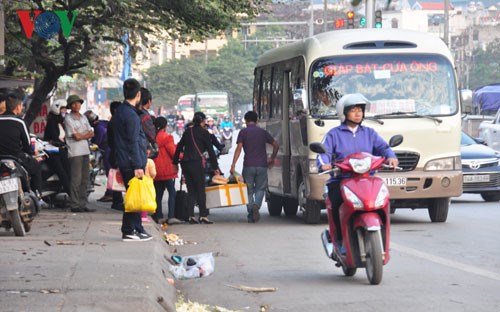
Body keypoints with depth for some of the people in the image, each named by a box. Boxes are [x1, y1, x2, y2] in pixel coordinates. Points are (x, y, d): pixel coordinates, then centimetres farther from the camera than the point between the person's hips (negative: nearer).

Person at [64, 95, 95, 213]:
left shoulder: (83, 118, 17)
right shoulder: (68, 119, -5)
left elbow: (91, 134, 10)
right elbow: (76, 137, -12)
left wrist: (81, 134, -7)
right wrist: (87, 134, 3)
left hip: (85, 151, 7)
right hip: (75, 153, -7)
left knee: (85, 180, 8)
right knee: (76, 180, -9)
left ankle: (83, 205, 12)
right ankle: (75, 205, -6)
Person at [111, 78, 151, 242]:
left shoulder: (119, 112, 14)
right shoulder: (131, 115, -16)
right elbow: (133, 142, -19)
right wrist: (138, 166, -19)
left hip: (123, 162, 10)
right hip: (132, 163, -10)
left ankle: (137, 229, 19)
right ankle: (129, 231, -4)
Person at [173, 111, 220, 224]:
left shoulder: (187, 131, 15)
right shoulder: (204, 132, 2)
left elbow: (179, 147, 16)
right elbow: (210, 150, 2)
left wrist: (175, 162, 20)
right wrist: (215, 167, 5)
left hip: (185, 163, 5)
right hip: (197, 162, -5)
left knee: (191, 190, 9)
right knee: (200, 190, -2)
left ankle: (191, 216, 3)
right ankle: (203, 215, -7)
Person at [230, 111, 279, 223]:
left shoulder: (243, 132, 0)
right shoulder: (263, 132, 10)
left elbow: (239, 148, -9)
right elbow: (276, 145, 11)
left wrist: (233, 165, -11)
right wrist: (272, 158, 24)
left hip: (248, 166, -1)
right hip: (262, 165, 1)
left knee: (249, 191, 9)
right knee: (260, 189, 9)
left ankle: (251, 216, 6)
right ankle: (256, 205, -20)